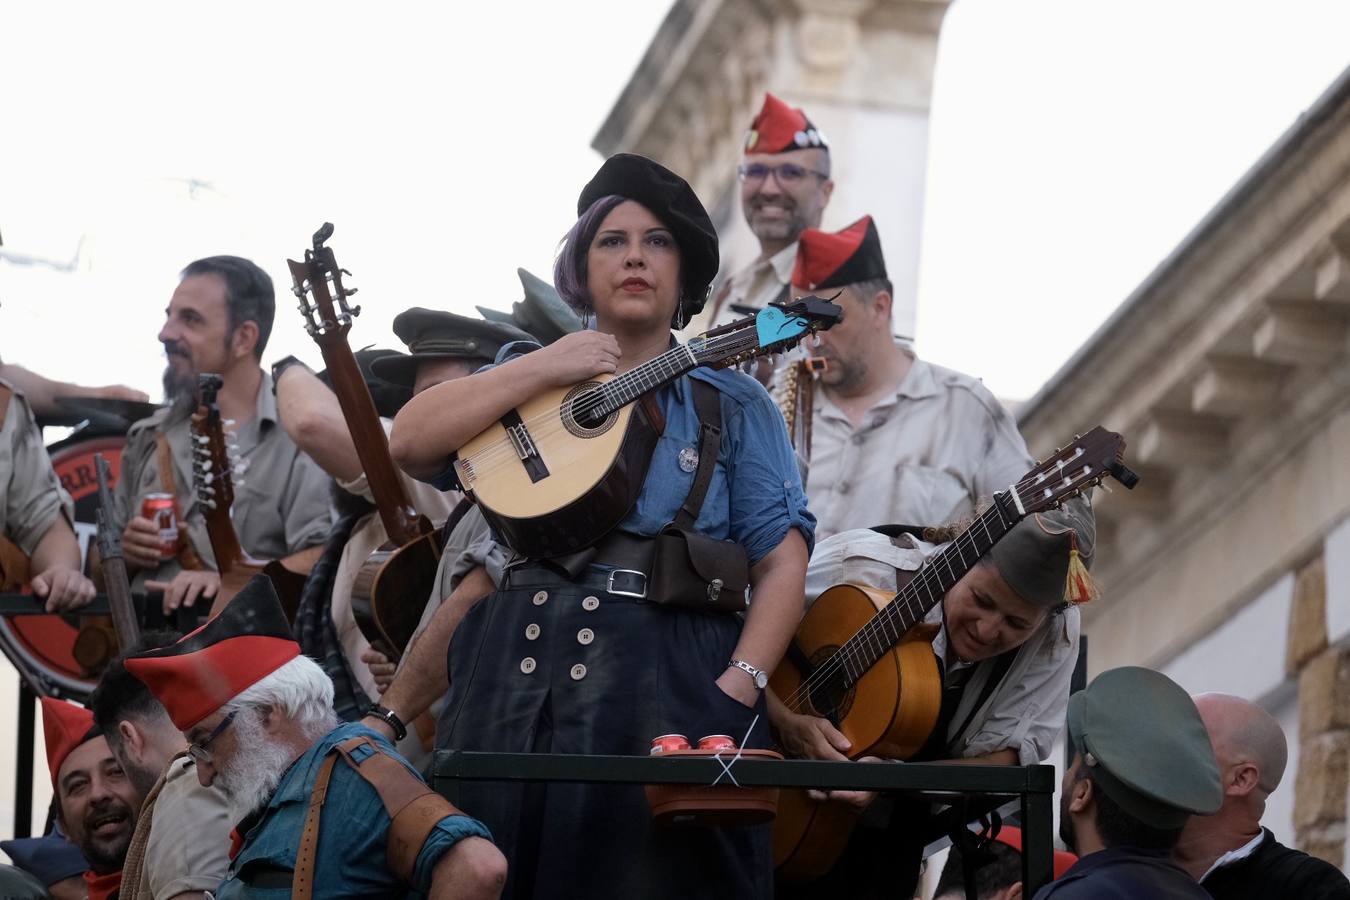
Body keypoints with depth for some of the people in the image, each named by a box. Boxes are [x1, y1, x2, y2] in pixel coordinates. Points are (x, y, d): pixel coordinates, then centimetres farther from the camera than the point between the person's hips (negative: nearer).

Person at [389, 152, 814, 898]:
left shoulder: (732, 407, 10)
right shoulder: (527, 383, 15)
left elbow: (782, 561, 2)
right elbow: (408, 443, -1)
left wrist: (738, 690, -13)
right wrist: (544, 366, -4)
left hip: (667, 691, -2)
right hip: (518, 681, 2)